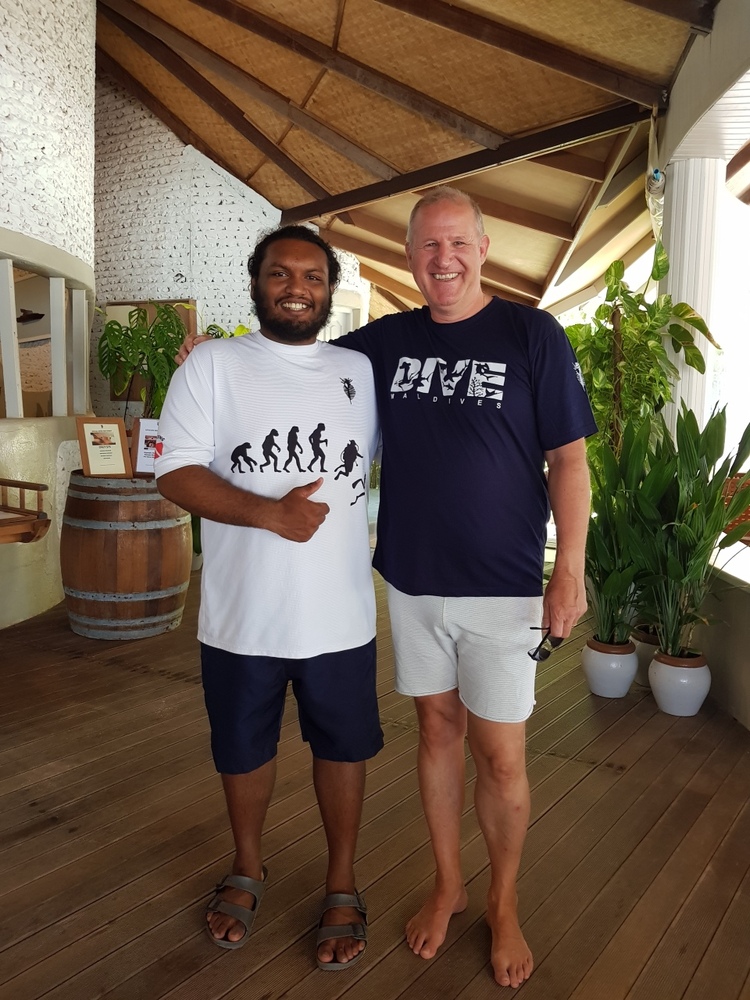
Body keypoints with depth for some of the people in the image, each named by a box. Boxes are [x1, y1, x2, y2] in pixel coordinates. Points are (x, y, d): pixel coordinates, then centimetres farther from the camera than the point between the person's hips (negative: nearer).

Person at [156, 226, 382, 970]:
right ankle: (247, 868, 44)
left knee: (341, 746, 14)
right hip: (241, 614, -1)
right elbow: (175, 472, -12)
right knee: (243, 749, 18)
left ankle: (341, 886, 36)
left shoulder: (361, 371, 5)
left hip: (340, 613, 2)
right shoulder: (211, 365, -4)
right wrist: (268, 512, -23)